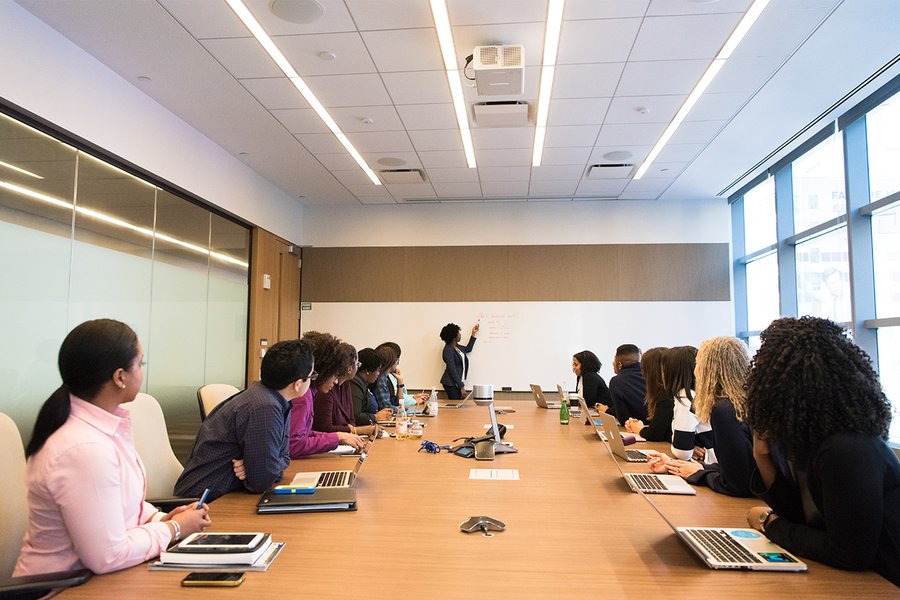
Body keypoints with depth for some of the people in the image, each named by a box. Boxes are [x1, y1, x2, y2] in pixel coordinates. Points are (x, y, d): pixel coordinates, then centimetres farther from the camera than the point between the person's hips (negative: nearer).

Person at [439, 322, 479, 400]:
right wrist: (461, 387, -19)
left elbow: (468, 349, 29)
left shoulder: (456, 346, 10)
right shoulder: (448, 350, -17)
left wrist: (473, 333, 27)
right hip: (451, 384, -9)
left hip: (457, 382, 9)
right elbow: (452, 371, -20)